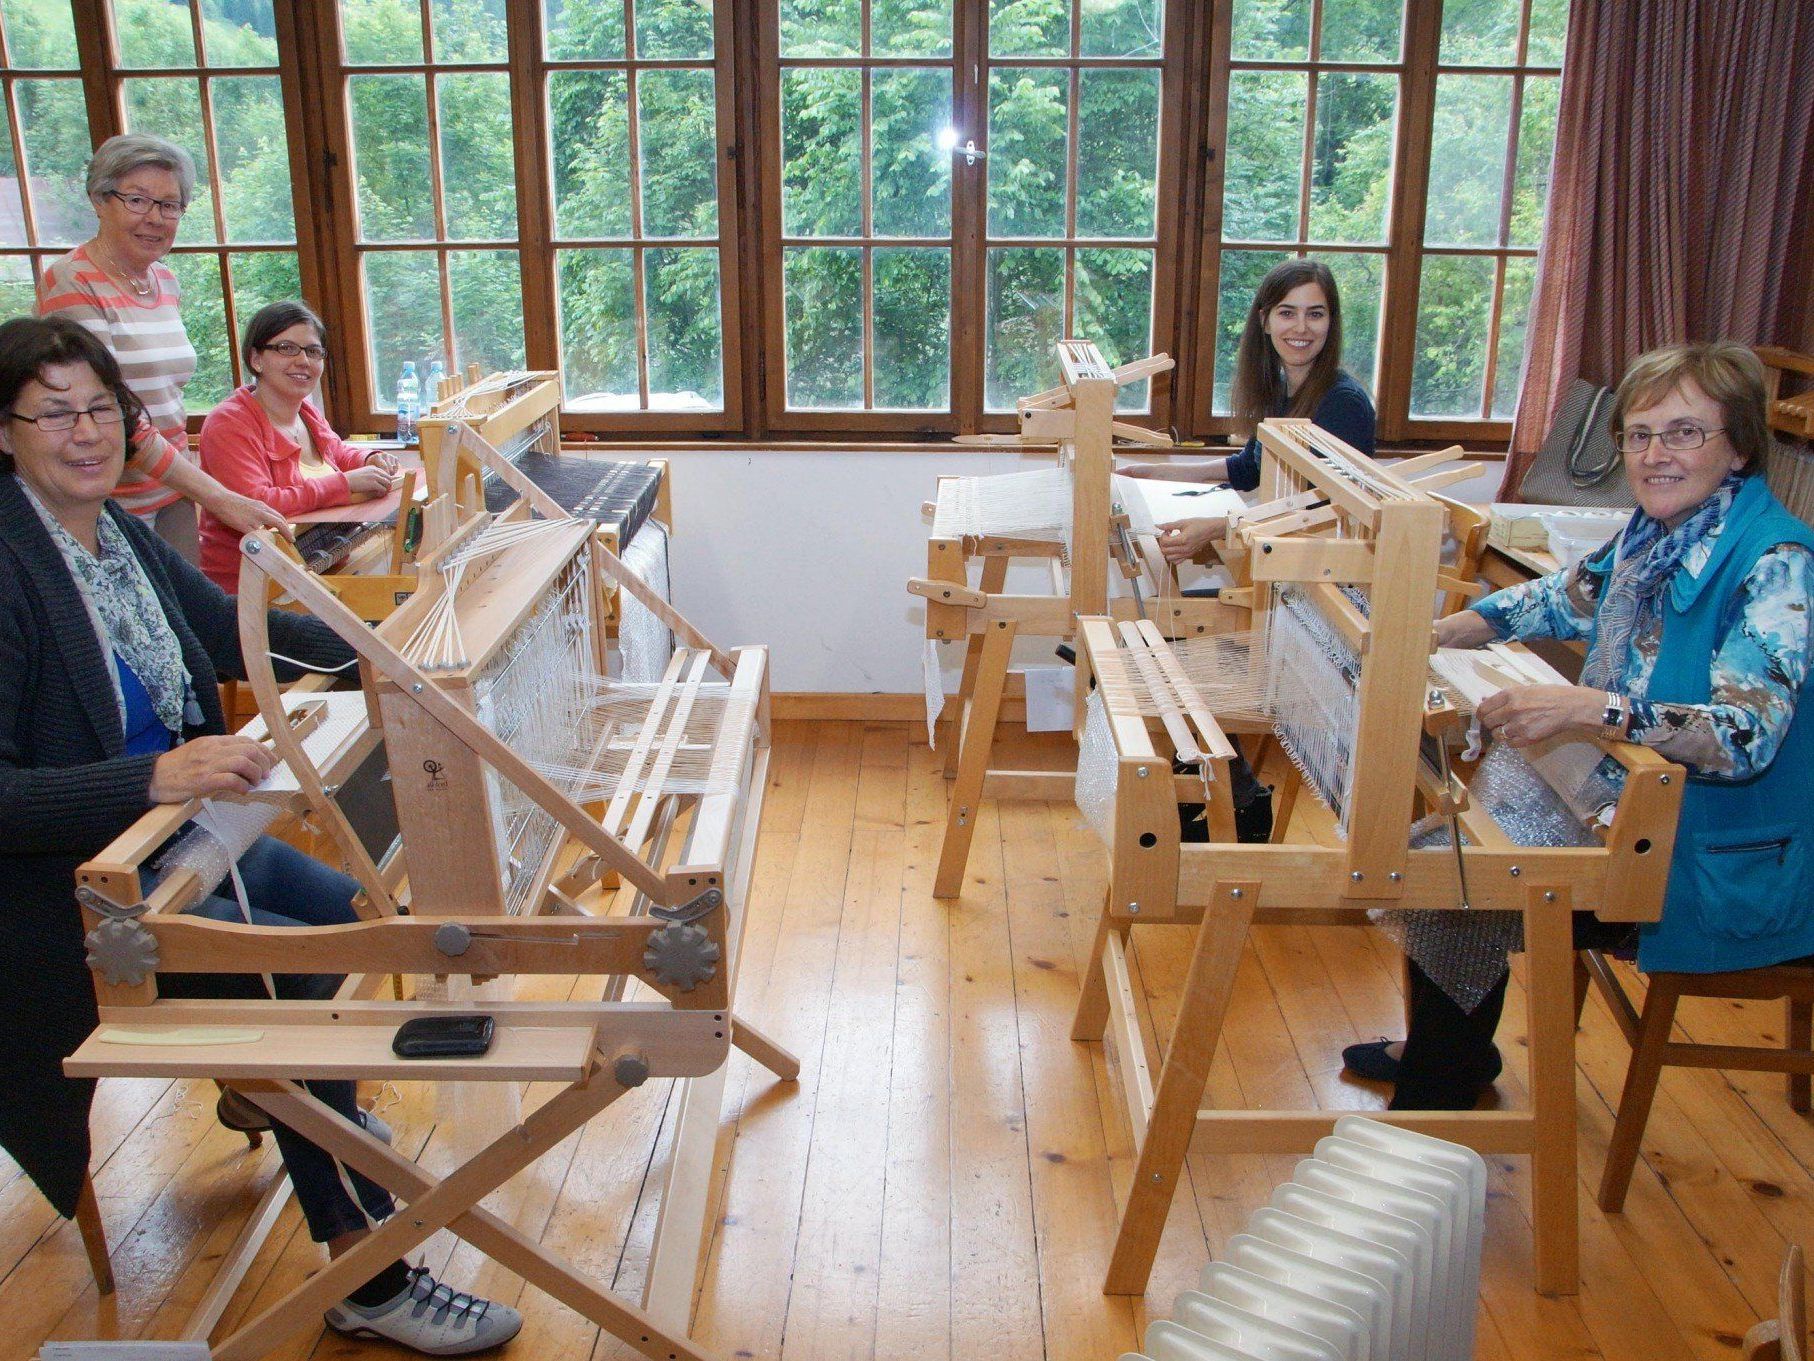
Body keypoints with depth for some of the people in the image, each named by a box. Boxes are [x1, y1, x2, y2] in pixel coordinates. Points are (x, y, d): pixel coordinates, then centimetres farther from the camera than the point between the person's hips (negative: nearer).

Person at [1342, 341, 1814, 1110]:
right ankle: (1443, 1051, 31)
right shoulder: (1654, 535, 2)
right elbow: (1562, 599, 19)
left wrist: (1590, 709, -48)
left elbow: (1748, 734, -35)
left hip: (1719, 866, -9)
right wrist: (1435, 634, 4)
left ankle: (1432, 1108, 7)